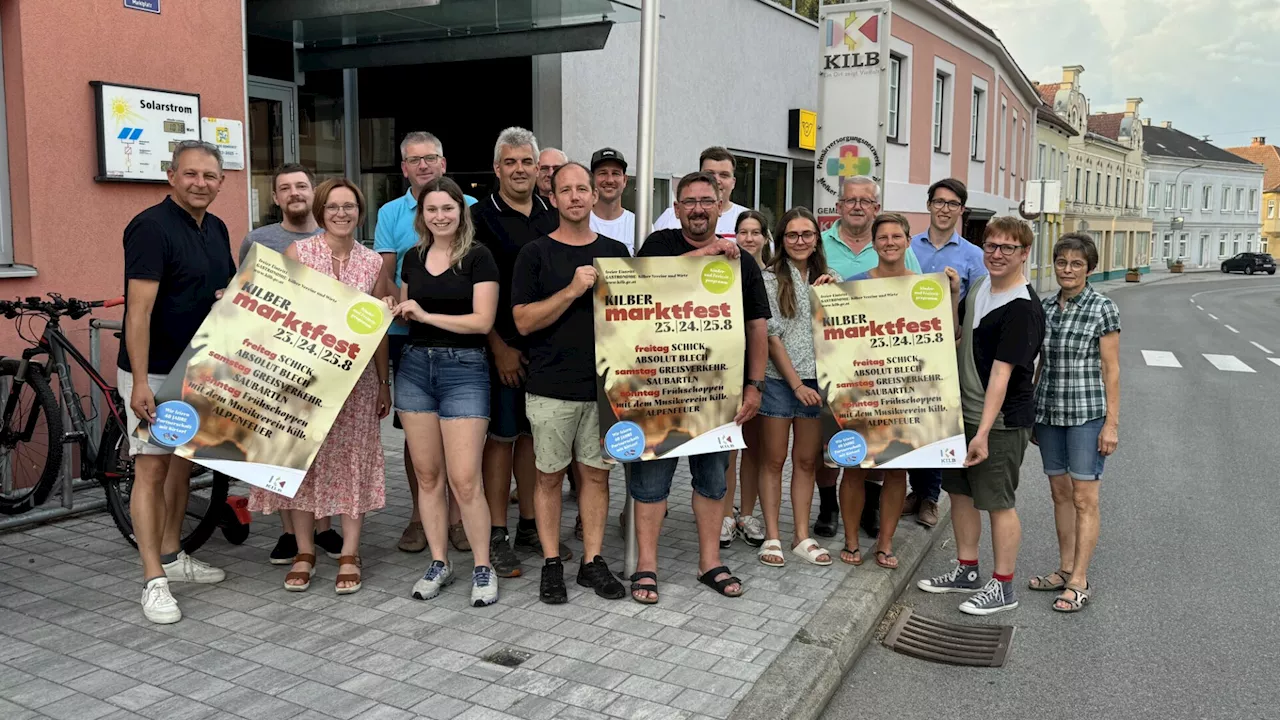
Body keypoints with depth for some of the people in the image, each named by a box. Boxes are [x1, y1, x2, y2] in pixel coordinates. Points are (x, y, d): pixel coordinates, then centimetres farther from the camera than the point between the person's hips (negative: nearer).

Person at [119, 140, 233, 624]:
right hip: (155, 372, -8)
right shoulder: (151, 227, -15)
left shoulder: (217, 229, 9)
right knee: (152, 468, -5)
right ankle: (154, 581, -2)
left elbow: (227, 292, 23)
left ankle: (172, 556, 28)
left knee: (183, 463, 15)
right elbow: (139, 309, -21)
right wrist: (140, 382, -26)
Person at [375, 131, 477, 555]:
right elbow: (384, 278, 3)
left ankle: (456, 513, 14)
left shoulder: (469, 208, 4)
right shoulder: (390, 213, 7)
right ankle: (419, 513, 19)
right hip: (408, 334, 1)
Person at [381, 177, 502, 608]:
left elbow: (483, 320, -12)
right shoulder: (413, 257, 12)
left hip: (464, 367, -5)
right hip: (415, 366, 5)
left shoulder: (477, 257, -4)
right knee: (427, 474, 8)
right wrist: (395, 310, 1)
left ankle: (482, 567, 7)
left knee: (464, 478, -8)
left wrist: (425, 314, -15)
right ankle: (438, 563, 21)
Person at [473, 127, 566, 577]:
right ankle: (496, 536, 10)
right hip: (503, 345, -4)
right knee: (501, 437, 1)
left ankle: (530, 527, 22)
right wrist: (499, 346, -12)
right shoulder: (480, 216, -2)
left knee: (534, 435, 11)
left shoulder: (553, 216, 11)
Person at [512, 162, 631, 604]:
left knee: (596, 472, 8)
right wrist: (573, 290, -17)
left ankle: (592, 561, 19)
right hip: (551, 387, -3)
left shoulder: (615, 252, 10)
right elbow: (523, 321, -7)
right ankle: (551, 564, 16)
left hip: (604, 384, 3)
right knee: (550, 475, 5)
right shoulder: (536, 253, 0)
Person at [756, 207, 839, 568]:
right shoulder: (771, 278, -4)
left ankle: (802, 537, 18)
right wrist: (796, 383, -11)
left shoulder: (824, 279, 11)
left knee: (807, 461, 10)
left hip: (816, 380, 4)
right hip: (779, 380, -4)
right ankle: (772, 537, 10)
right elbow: (771, 335, -8)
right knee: (773, 460, 3)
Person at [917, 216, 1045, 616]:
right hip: (964, 411, 9)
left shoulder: (1023, 309, -19)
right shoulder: (979, 286, 7)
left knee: (998, 502, 2)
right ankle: (966, 571, 32)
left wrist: (983, 432, -28)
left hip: (1001, 421, -9)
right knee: (960, 491, 17)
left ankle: (1002, 586, 16)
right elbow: (957, 332, 25)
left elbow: (1001, 373, -25)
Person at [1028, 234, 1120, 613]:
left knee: (1084, 498, -2)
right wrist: (1033, 414, 15)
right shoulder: (1046, 307, 8)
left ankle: (1079, 582, 4)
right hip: (1049, 412, 6)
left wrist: (1111, 423, -10)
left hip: (1087, 413, -6)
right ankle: (1065, 569, 23)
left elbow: (1111, 369, -7)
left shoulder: (1103, 308, -7)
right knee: (1060, 492, 12)